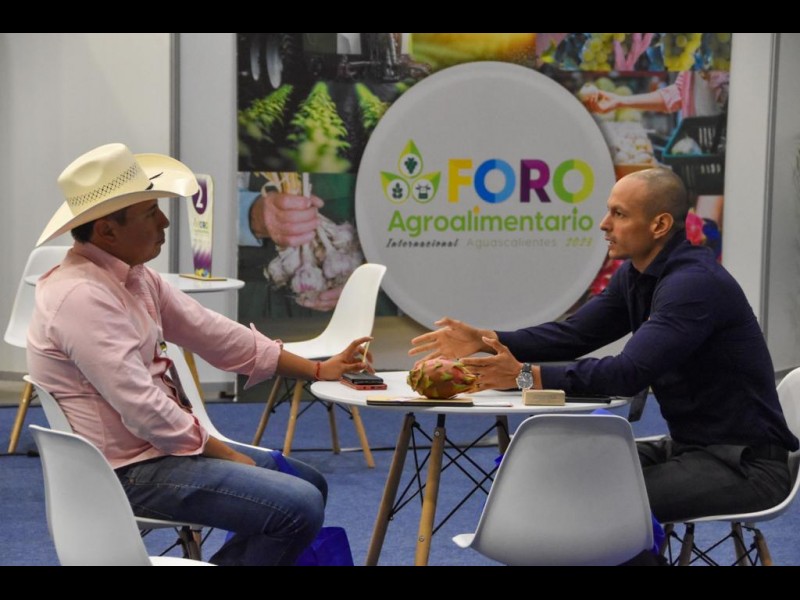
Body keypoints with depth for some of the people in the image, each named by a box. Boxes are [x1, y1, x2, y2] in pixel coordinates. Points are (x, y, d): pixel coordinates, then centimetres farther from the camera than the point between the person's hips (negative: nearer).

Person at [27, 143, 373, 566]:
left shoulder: (132, 275, 6)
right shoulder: (82, 296, -23)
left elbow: (211, 333, 11)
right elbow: (144, 411, -26)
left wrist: (318, 369, 10)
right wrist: (225, 455, -14)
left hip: (161, 446, 10)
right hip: (129, 472, -10)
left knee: (309, 485, 15)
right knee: (299, 507, -18)